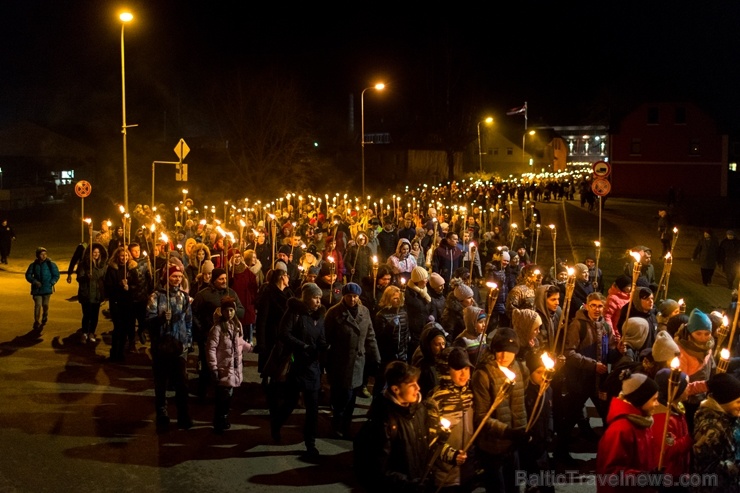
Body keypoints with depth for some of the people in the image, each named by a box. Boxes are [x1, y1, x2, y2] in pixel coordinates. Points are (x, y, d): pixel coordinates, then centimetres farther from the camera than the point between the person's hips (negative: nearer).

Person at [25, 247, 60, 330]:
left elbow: (56, 275, 2)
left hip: (47, 288, 0)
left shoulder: (50, 264, -4)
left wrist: (51, 283, -11)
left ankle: (44, 319, 33)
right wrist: (34, 281, -11)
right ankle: (36, 322, 1)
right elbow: (28, 275, 6)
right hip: (37, 288, 0)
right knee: (37, 305, -8)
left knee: (45, 305, 7)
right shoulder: (33, 265, 0)